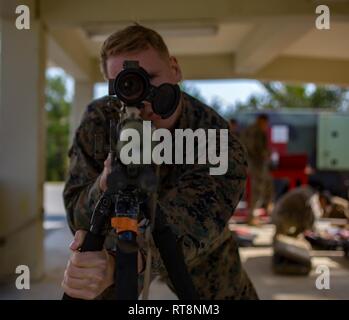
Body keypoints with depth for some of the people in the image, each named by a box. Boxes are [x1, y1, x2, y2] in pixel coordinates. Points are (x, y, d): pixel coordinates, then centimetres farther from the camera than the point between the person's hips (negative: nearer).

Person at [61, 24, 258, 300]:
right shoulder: (99, 120, -20)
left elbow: (184, 233, -41)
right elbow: (78, 219, -19)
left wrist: (116, 267, -60)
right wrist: (105, 186, -42)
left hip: (198, 252, -1)